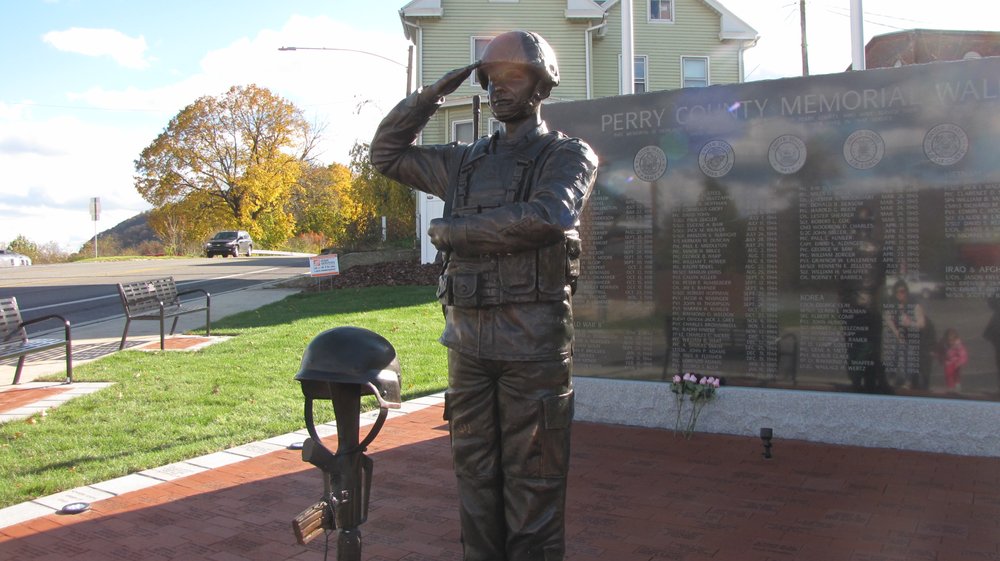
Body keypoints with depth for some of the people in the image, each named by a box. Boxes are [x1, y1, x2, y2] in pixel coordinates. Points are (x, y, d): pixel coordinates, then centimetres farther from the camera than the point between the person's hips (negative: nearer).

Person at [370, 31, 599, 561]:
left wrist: (453, 229, -11)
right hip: (467, 336, 6)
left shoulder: (568, 155, 0)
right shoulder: (465, 161, 17)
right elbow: (386, 152, 23)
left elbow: (546, 217, -20)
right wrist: (433, 92, 11)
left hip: (533, 340, -5)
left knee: (532, 478, 2)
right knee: (475, 471, 13)